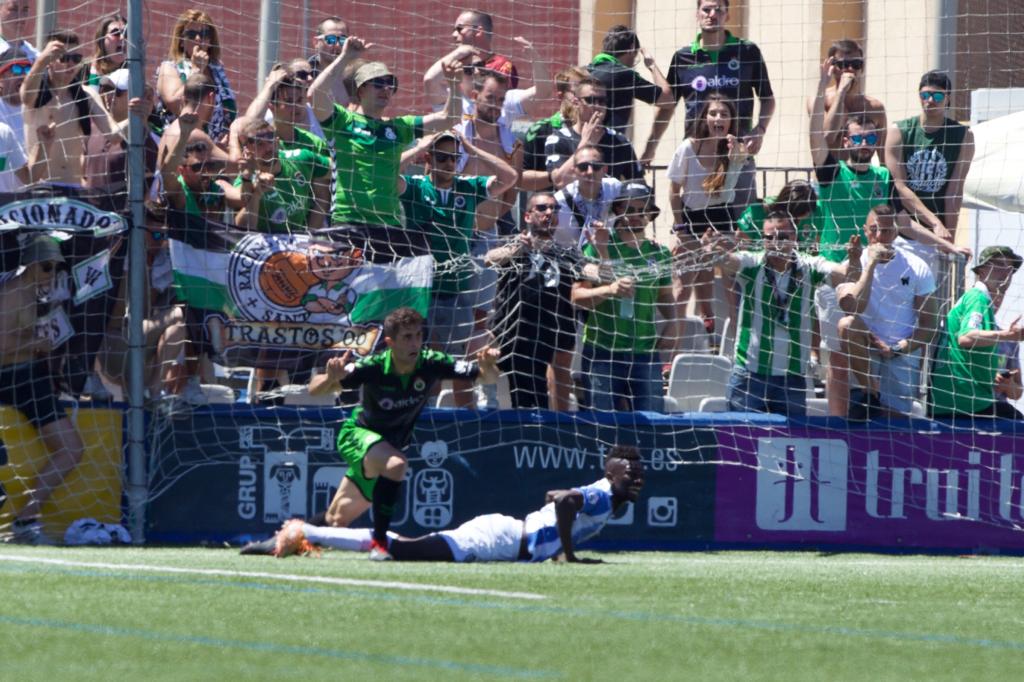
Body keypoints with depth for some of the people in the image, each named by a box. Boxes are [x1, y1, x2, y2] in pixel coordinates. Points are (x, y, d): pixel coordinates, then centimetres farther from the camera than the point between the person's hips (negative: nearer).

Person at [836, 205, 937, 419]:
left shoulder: (917, 269, -1)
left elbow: (927, 326, 0)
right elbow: (852, 308, -23)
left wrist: (898, 349, -13)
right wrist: (871, 264, -22)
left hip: (903, 354, 0)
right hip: (865, 350, 0)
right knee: (847, 324, -33)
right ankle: (870, 393, -18)